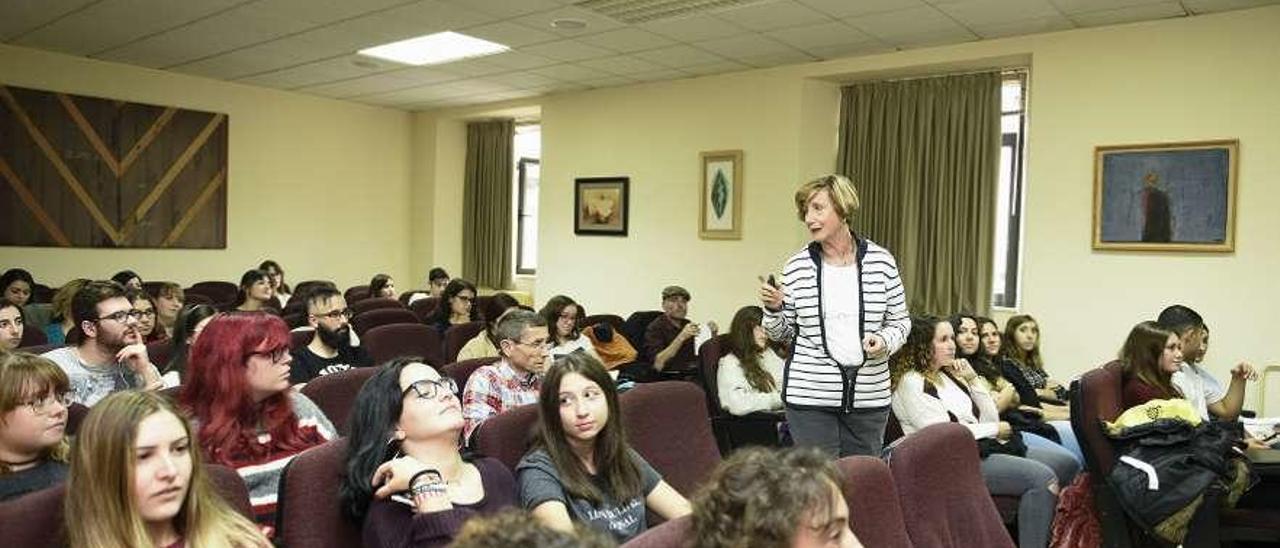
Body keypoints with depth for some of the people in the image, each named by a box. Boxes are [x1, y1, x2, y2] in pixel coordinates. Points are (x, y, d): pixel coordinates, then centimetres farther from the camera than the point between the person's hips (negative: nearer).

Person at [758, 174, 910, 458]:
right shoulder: (796, 267, 0)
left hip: (869, 396, 1)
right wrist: (773, 309, -11)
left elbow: (900, 322, 9)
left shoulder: (881, 261, 1)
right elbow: (784, 334, 8)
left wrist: (885, 340, -11)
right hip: (809, 394, -1)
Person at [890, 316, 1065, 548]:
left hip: (985, 446, 9)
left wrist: (972, 380, 1)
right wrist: (996, 429, -7)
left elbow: (991, 417, 13)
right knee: (1042, 477, -25)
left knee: (1067, 463, 5)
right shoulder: (911, 383, -10)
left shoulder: (949, 375, 15)